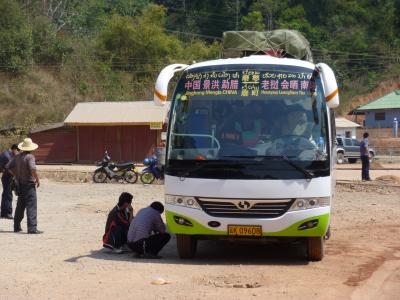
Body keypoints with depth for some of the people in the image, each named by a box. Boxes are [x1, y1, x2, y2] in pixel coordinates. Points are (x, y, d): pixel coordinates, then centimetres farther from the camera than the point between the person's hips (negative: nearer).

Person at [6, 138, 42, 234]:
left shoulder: (17, 157, 7)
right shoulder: (30, 157, -15)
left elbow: (8, 167, 11)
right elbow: (33, 169, -26)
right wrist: (37, 180, -14)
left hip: (20, 184, 7)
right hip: (29, 184, -7)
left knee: (20, 206, 18)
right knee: (31, 206, -7)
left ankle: (17, 227, 24)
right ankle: (32, 228, -12)